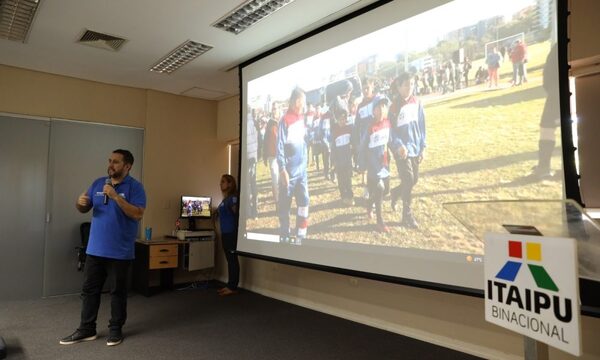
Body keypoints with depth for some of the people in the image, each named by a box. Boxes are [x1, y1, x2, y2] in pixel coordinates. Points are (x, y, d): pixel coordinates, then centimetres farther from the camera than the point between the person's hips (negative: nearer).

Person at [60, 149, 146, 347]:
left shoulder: (134, 186, -9)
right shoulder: (98, 183, 8)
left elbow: (138, 214, -20)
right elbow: (85, 209, 14)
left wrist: (116, 196, -26)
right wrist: (81, 203, -9)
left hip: (119, 251, -5)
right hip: (95, 248, 6)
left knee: (117, 291, 8)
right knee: (89, 289, 13)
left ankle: (115, 329, 23)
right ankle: (86, 329, 27)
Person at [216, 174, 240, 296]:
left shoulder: (233, 198, -12)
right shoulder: (225, 199, 16)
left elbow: (237, 214, -15)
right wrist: (217, 212, 11)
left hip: (232, 233, -10)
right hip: (225, 233, 10)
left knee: (233, 259, -3)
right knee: (229, 259, 13)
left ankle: (233, 287, 4)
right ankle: (230, 285, 21)